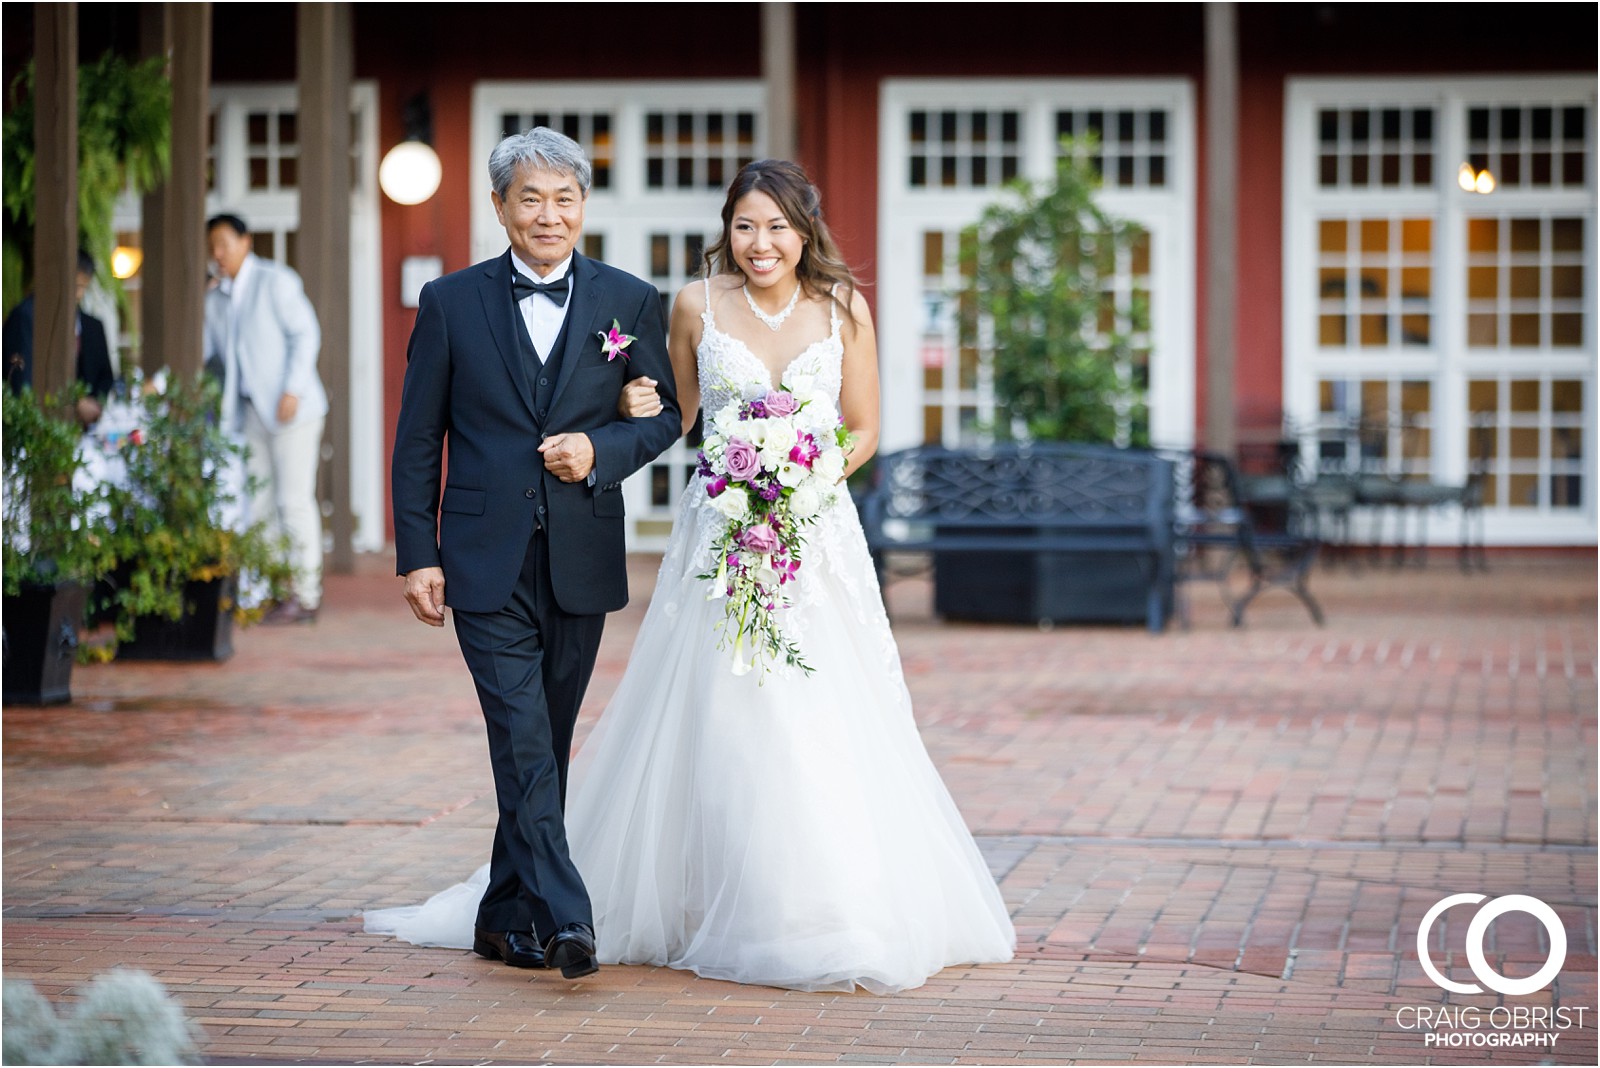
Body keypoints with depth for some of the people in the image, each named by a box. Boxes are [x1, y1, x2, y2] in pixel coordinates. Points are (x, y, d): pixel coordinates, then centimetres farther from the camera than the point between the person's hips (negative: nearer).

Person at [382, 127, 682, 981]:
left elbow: (664, 414, 10)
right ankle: (565, 922, -18)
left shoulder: (630, 302, 5)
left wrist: (601, 451, -11)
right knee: (523, 742, -12)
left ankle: (507, 918, 22)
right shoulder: (450, 303, 2)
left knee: (547, 745, 10)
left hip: (580, 561, 2)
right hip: (487, 563, -2)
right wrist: (417, 555, -3)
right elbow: (418, 440, 4)